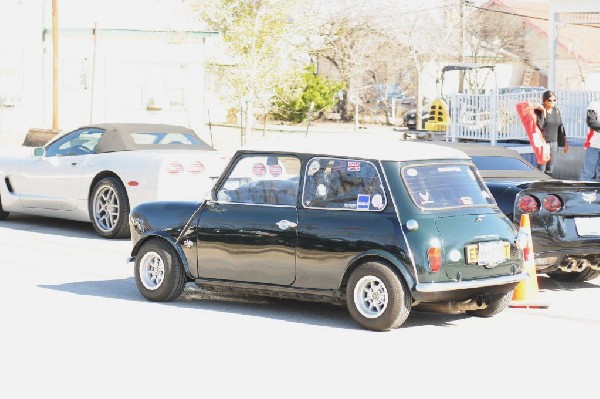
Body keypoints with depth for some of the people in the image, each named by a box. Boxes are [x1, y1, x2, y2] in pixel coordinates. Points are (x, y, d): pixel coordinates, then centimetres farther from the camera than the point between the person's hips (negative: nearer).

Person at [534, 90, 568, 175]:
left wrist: (565, 143, 14)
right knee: (541, 169, -6)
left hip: (554, 143, 5)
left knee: (550, 170, 7)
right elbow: (540, 126, -21)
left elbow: (561, 127, 14)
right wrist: (543, 111, -24)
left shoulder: (556, 111, 8)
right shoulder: (539, 110, -8)